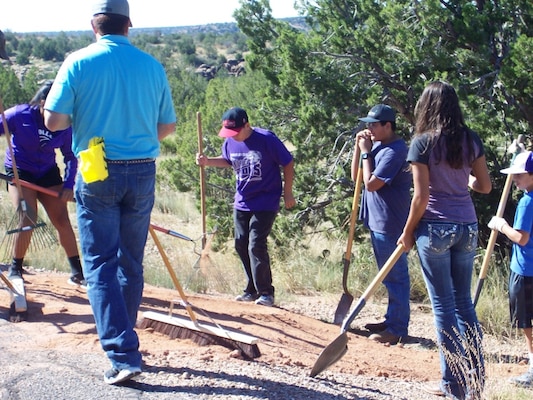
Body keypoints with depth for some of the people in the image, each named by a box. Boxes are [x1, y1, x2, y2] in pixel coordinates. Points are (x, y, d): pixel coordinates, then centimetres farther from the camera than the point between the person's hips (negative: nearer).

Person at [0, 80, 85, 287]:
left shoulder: (65, 125, -11)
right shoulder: (19, 115, -19)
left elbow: (71, 156, -2)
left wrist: (68, 184, -11)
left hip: (48, 172, 3)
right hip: (19, 172, -3)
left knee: (62, 220, -2)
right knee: (28, 219, -16)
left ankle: (77, 272, 6)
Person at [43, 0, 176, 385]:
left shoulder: (78, 63, -6)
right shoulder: (152, 66, 2)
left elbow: (54, 120, -9)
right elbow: (168, 126, 6)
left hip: (97, 173, -3)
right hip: (142, 173, 3)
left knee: (101, 264, 0)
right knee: (131, 263, 15)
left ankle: (123, 355, -9)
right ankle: (123, 339, 28)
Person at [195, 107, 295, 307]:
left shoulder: (267, 139, -18)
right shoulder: (230, 143, -1)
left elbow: (288, 163, -9)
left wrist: (287, 193, -7)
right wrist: (207, 161, 1)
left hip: (265, 204, -7)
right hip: (241, 203, 7)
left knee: (256, 245, -12)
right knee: (241, 245, 9)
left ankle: (266, 292, -1)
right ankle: (252, 289, 23)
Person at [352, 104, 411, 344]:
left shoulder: (394, 151, -18)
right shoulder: (376, 145, 10)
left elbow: (371, 184, -21)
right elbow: (356, 177, 12)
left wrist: (366, 152, -13)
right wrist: (359, 148, 1)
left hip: (390, 224, -10)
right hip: (376, 221, 10)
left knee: (395, 276, -2)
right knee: (388, 275, 18)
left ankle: (398, 329, 4)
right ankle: (392, 320, 29)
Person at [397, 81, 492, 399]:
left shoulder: (423, 143, -10)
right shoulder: (471, 140, 4)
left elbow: (421, 197, -12)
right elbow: (485, 185, 8)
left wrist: (408, 232, 0)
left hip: (435, 229, -5)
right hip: (468, 227, 5)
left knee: (444, 304, 3)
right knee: (464, 302, 15)